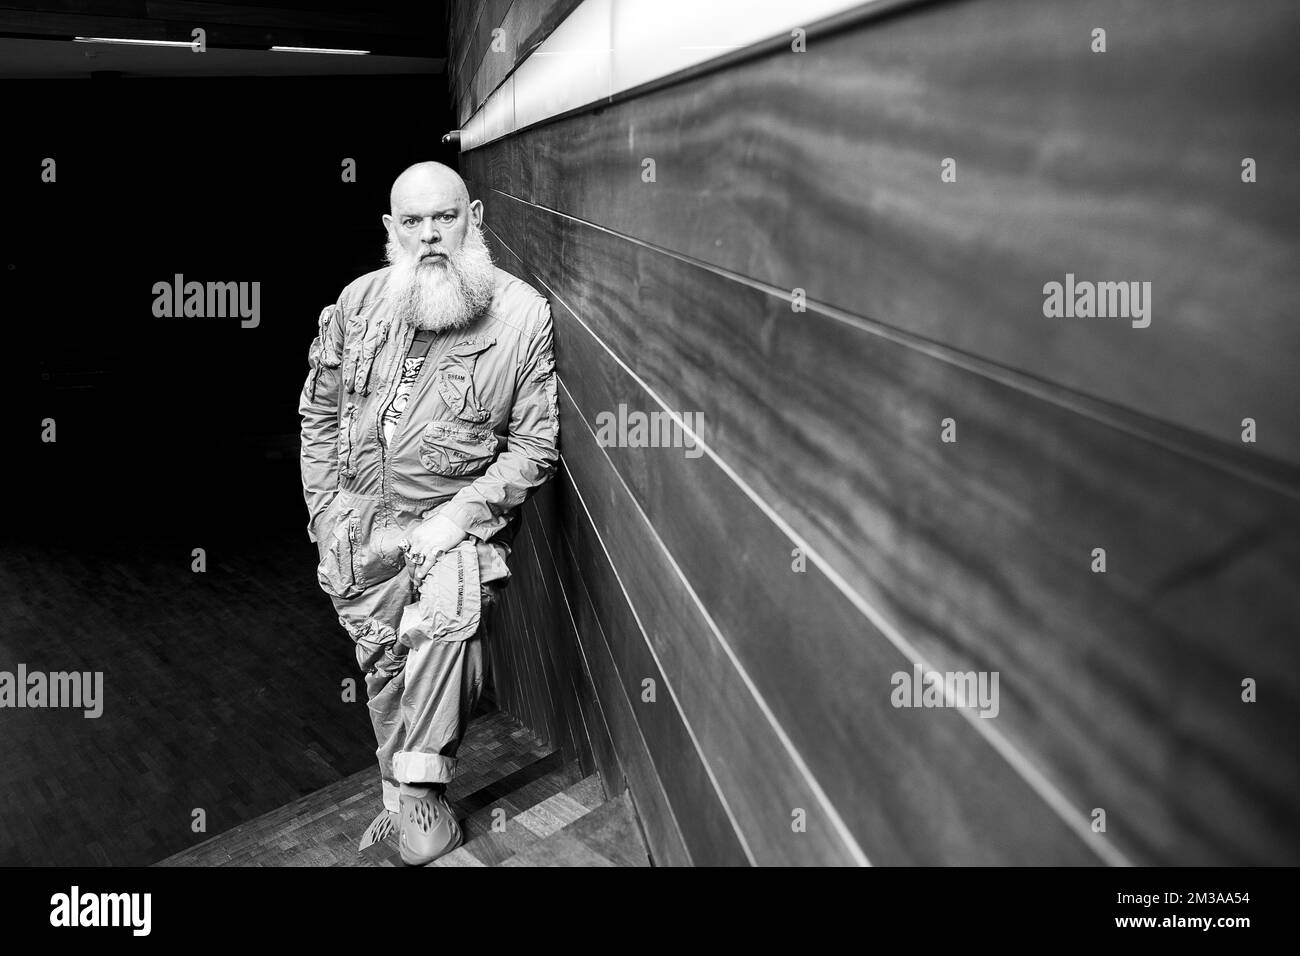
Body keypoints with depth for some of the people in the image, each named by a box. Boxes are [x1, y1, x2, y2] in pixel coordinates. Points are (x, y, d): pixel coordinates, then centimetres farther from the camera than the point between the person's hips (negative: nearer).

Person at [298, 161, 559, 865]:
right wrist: (326, 508, 4)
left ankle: (421, 789, -14)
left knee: (448, 620, -30)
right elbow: (319, 412, 12)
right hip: (361, 521, 4)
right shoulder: (360, 303, 3)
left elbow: (536, 443, -9)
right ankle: (399, 798, 32)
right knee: (382, 662, 11)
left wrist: (457, 516, -17)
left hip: (459, 519, -4)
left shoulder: (524, 314, -8)